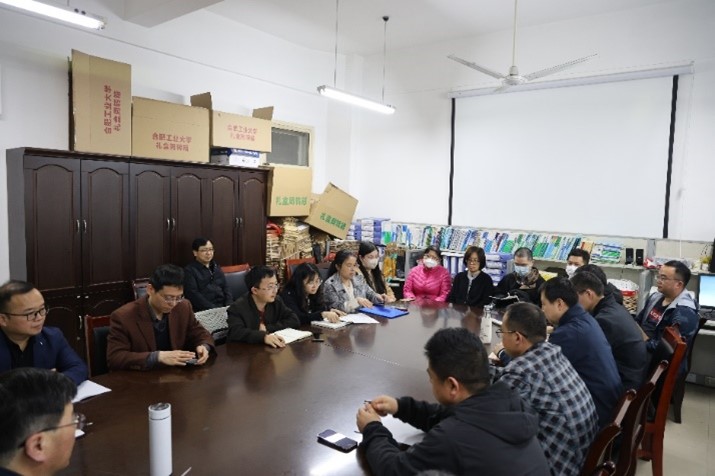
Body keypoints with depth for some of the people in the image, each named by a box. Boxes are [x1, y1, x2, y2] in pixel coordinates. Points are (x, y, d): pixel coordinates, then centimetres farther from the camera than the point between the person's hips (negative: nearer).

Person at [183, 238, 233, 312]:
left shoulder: (216, 267, 19)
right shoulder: (189, 270, 1)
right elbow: (193, 295, -8)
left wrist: (229, 306, 0)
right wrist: (213, 309, -17)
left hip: (223, 308, 5)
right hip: (203, 311, -5)